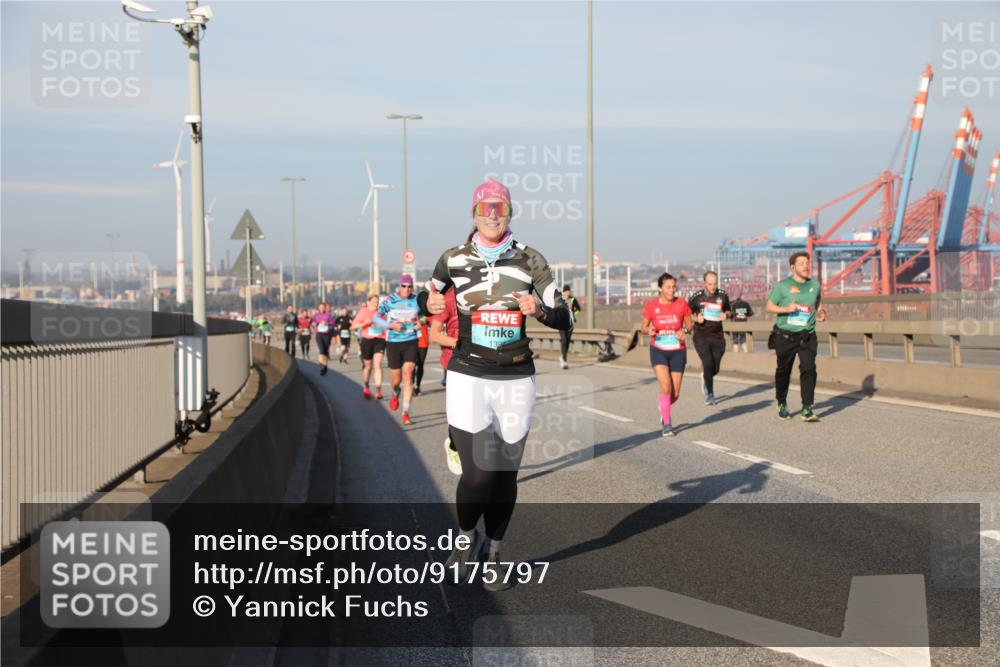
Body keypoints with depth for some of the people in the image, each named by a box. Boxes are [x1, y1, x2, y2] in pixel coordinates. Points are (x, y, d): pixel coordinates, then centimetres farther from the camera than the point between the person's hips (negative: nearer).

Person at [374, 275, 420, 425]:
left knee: (408, 375, -14)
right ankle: (395, 394, 46)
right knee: (396, 379, 7)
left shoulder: (417, 300, 1)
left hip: (411, 342, 0)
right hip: (393, 343, 0)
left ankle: (406, 413, -10)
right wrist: (391, 325, -16)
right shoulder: (390, 300, -5)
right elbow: (376, 317, -1)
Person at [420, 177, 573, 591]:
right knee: (478, 474, -11)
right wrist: (429, 305, -4)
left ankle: (492, 554, 27)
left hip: (516, 381, 1)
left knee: (505, 475, 7)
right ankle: (466, 539, 18)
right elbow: (427, 297, 19)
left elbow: (565, 320, 1)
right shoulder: (454, 260, 1)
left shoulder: (530, 261, 0)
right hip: (468, 378, -1)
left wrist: (540, 309, -20)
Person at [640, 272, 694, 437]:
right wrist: (648, 330, -20)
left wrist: (685, 330, -15)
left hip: (677, 351, 2)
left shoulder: (681, 304, -5)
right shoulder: (651, 305, -7)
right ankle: (667, 424, -5)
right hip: (658, 351, -2)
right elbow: (644, 327, 3)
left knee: (675, 394, 4)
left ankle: (663, 408, 39)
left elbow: (689, 324, 7)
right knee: (666, 387, -19)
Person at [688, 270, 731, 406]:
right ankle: (710, 394, 0)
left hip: (717, 336, 2)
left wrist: (725, 315, -5)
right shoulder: (696, 297, -3)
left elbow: (728, 310, 17)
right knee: (708, 364, -16)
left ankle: (705, 378, 41)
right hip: (701, 336, -2)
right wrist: (696, 319, -13)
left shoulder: (723, 296, 2)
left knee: (715, 368, 4)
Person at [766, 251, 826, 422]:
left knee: (808, 369, -15)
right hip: (785, 336, -1)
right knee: (783, 371, 11)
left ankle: (807, 409, -14)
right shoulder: (782, 285, -3)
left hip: (807, 336, 2)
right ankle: (782, 405, 32)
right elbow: (770, 306, 0)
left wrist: (820, 312, 3)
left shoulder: (815, 284, 9)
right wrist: (786, 309, -17)